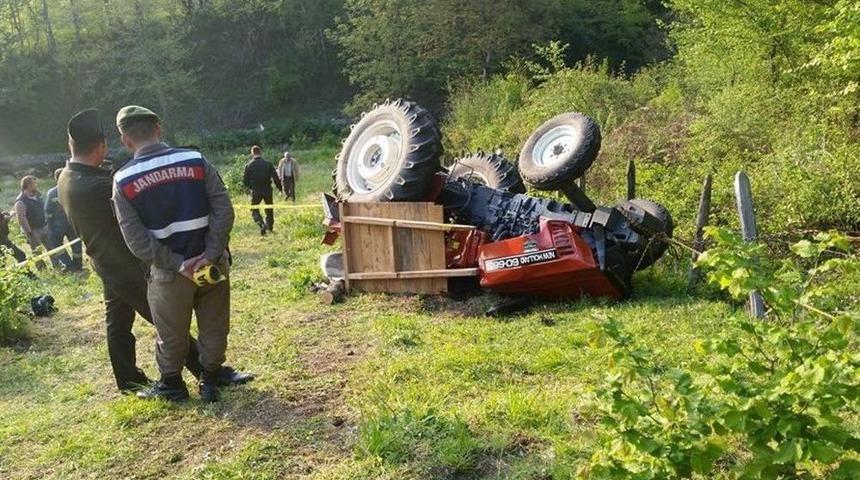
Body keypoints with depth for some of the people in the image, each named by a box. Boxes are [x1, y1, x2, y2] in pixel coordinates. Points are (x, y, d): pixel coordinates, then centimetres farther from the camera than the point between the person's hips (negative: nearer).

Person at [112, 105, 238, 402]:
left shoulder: (123, 181, -7)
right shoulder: (195, 161, -6)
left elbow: (136, 240, -11)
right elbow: (224, 212, -12)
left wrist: (178, 264, -11)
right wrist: (211, 255, -13)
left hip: (169, 271, 0)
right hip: (212, 264, 1)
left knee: (171, 333, 19)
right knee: (213, 326, 17)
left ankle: (172, 385, 36)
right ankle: (210, 383, 28)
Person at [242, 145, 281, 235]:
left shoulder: (249, 165, -4)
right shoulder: (268, 164, -2)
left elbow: (245, 180, 0)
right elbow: (275, 177, -5)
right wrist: (280, 187, 5)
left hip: (255, 191, -1)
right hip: (267, 190, 2)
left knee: (254, 210, 9)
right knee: (269, 209, 19)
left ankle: (262, 225, -14)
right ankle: (270, 226, 27)